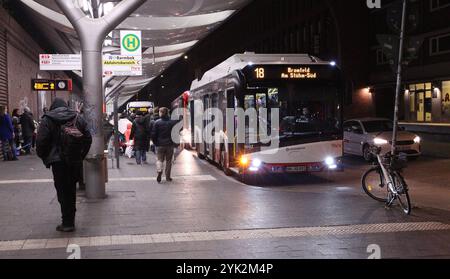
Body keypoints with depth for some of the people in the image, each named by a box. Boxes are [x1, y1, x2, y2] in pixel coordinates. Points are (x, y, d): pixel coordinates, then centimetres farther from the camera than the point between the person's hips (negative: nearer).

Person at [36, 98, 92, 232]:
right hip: (75, 161, 4)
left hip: (58, 161, -4)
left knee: (62, 191, 0)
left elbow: (41, 142, -10)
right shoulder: (78, 118, 9)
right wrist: (81, 156, 13)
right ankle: (70, 220, 23)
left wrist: (45, 158, 4)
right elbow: (88, 139, 6)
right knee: (71, 189, 16)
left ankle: (67, 223, -3)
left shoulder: (48, 120, -3)